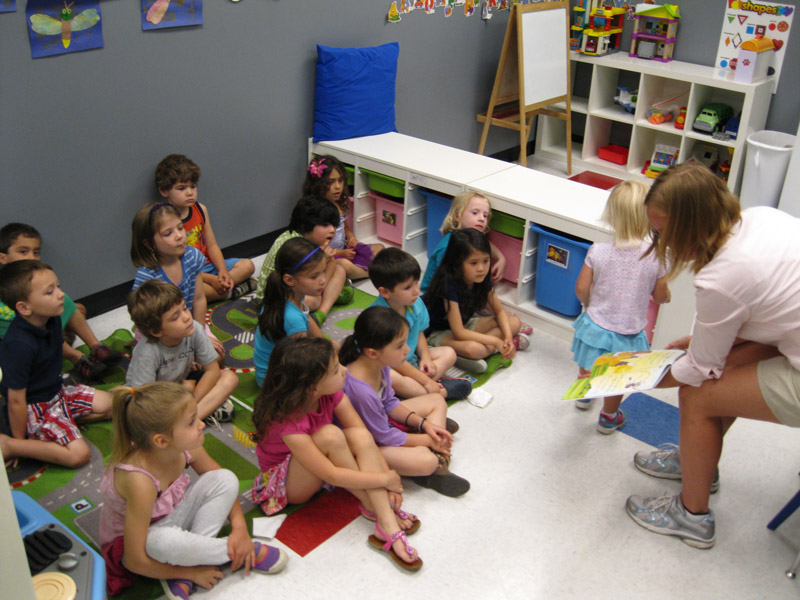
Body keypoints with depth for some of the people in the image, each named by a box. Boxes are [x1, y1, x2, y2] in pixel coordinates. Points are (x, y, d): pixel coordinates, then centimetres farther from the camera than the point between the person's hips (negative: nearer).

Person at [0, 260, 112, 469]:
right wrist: (19, 441, -17)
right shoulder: (19, 345, -32)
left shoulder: (52, 320, -7)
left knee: (108, 405, 9)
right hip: (33, 409, -9)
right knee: (78, 453, -20)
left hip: (56, 392, 9)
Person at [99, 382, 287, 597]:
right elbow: (135, 561, -30)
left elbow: (225, 486, 1)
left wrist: (240, 528, -14)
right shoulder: (140, 480, -36)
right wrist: (192, 572, -19)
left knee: (225, 478, -13)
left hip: (170, 519, 7)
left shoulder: (187, 449, -18)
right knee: (165, 541, -40)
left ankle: (182, 578, -14)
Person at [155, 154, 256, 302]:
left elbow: (212, 245, 7)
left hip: (208, 264, 6)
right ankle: (229, 292, -19)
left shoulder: (201, 209, 4)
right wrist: (210, 279, -22)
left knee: (247, 265, -5)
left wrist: (223, 271, -11)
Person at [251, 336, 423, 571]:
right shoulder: (288, 419, -34)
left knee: (360, 435, -27)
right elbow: (331, 475, -34)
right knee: (330, 435, -35)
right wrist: (386, 479, -28)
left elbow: (365, 439, -12)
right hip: (285, 483, -6)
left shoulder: (332, 393, -16)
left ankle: (388, 525, -33)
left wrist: (388, 474, -24)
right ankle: (373, 508, -20)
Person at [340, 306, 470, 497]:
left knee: (437, 401, 12)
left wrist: (422, 423, -5)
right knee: (425, 461, -31)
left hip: (382, 419, 10)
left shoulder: (378, 364, -12)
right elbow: (385, 437, -23)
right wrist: (427, 440, -12)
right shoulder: (361, 391, -37)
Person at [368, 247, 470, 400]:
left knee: (449, 353, 2)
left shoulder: (416, 303, -7)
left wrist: (425, 357, -6)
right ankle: (443, 391, -25)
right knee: (391, 379, -39)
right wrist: (426, 381, -24)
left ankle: (414, 386, -21)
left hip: (411, 359, 8)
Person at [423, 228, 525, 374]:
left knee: (515, 323, -3)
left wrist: (508, 337, -13)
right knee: (474, 349, -40)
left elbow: (499, 311, 6)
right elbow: (458, 332, -29)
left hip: (465, 324, 8)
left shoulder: (482, 280, -9)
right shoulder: (449, 285, -29)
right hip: (439, 332, -8)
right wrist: (496, 341, -26)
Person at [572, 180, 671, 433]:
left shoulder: (598, 251, -19)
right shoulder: (655, 256, -20)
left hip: (595, 325, 1)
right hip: (629, 333, -1)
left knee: (587, 368, 31)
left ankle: (584, 394, 57)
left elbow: (581, 288, -12)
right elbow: (661, 297, -9)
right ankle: (608, 417, 45)